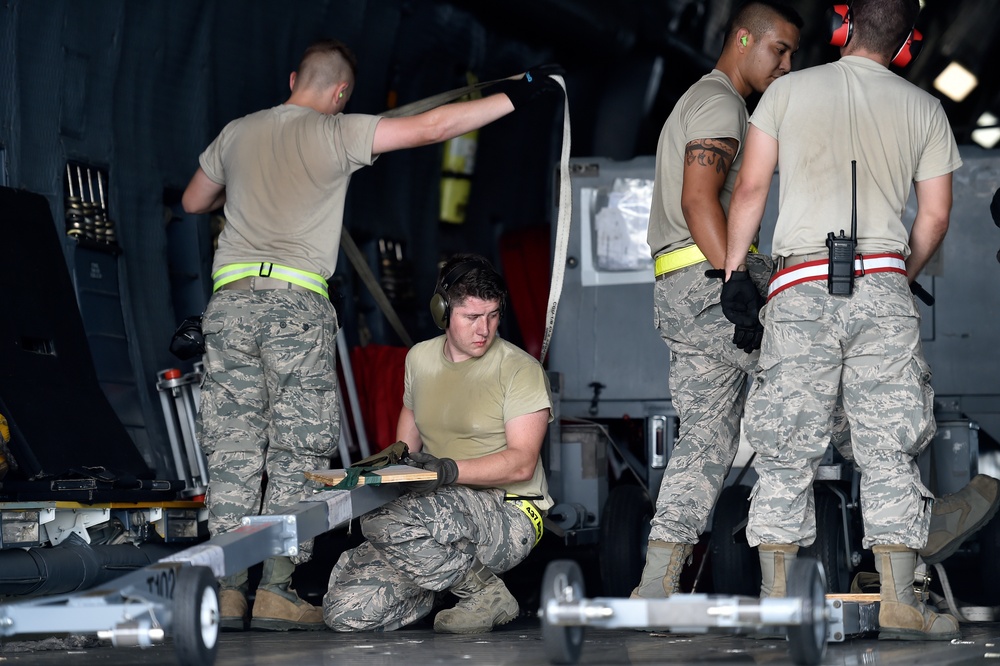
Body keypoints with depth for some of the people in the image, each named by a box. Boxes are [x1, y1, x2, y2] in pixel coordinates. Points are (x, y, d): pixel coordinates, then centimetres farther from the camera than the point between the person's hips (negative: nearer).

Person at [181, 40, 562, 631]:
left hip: (230, 302, 4)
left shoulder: (237, 134, 16)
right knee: (298, 451, 1)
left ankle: (228, 589, 1)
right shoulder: (336, 133, 1)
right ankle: (276, 588, -4)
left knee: (234, 450, 5)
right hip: (296, 302, -4)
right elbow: (432, 126, -3)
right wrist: (514, 97, 1)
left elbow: (193, 202, 30)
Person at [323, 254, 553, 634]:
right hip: (439, 511, 6)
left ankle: (486, 591, -13)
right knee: (345, 610, -15)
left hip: (508, 515, -6)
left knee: (381, 521, -34)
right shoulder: (420, 358, 13)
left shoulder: (521, 370, -4)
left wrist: (451, 470, -27)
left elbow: (522, 462, -13)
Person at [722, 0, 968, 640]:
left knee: (788, 449, 3)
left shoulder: (789, 89, 8)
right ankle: (899, 604, -1)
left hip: (801, 287, 0)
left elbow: (751, 187, 4)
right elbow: (935, 216, 11)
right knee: (890, 448, 2)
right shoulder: (925, 109, 11)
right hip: (883, 283, 0)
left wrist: (734, 268, 11)